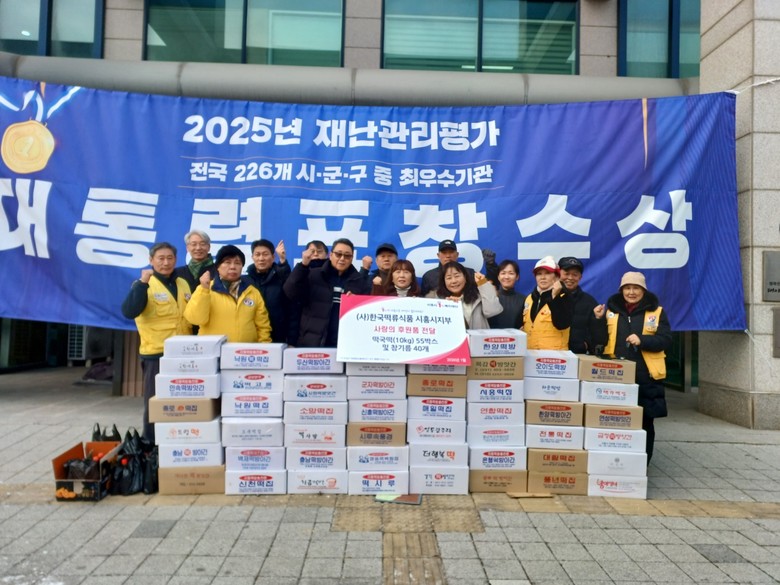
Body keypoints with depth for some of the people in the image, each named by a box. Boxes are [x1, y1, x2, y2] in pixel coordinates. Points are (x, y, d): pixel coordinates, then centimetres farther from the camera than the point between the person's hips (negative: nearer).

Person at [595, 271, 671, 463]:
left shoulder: (656, 312, 5)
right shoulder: (611, 309, 10)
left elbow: (665, 340, -4)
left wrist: (642, 340, -19)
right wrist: (598, 321, -9)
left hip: (646, 377, -1)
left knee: (644, 422, 7)